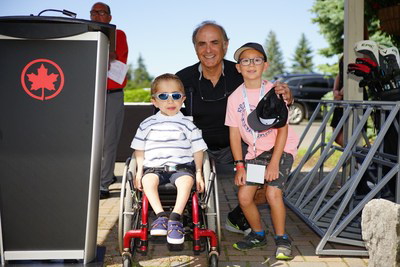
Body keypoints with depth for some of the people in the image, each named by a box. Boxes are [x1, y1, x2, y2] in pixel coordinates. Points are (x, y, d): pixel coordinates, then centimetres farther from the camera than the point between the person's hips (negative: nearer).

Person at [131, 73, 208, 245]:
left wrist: (198, 173, 0)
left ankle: (175, 218, -36)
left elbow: (198, 150, 11)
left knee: (187, 180, -34)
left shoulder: (188, 124, 11)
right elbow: (139, 149, 17)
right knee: (148, 180, -33)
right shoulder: (147, 124, 13)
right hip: (154, 167, 1)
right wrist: (139, 170, 3)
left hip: (181, 166, -1)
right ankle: (160, 216, -35)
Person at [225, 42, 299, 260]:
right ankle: (258, 234, 22)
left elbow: (282, 129, -12)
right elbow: (234, 134, -1)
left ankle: (281, 239, 2)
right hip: (255, 150, 4)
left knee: (272, 192, -19)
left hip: (281, 148, -3)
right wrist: (239, 165, -6)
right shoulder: (235, 97, -4)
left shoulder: (273, 91, -12)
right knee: (244, 195, -3)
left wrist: (274, 162, -18)